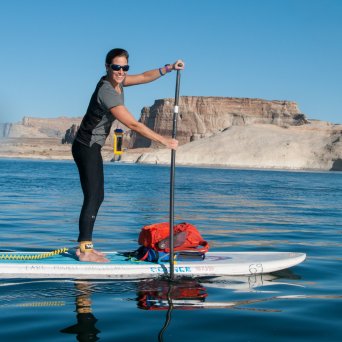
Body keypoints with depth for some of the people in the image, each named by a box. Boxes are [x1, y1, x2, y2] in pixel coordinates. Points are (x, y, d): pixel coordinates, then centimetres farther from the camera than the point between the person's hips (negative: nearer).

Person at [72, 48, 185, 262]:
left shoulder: (116, 81, 4)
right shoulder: (107, 92, -24)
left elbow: (143, 77, 18)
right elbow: (133, 125, -24)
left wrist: (169, 68, 6)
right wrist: (165, 141, -19)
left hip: (92, 148, 10)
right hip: (87, 148, -10)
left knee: (97, 197, 11)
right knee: (93, 197, -10)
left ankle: (85, 246, 16)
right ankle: (84, 250, -7)